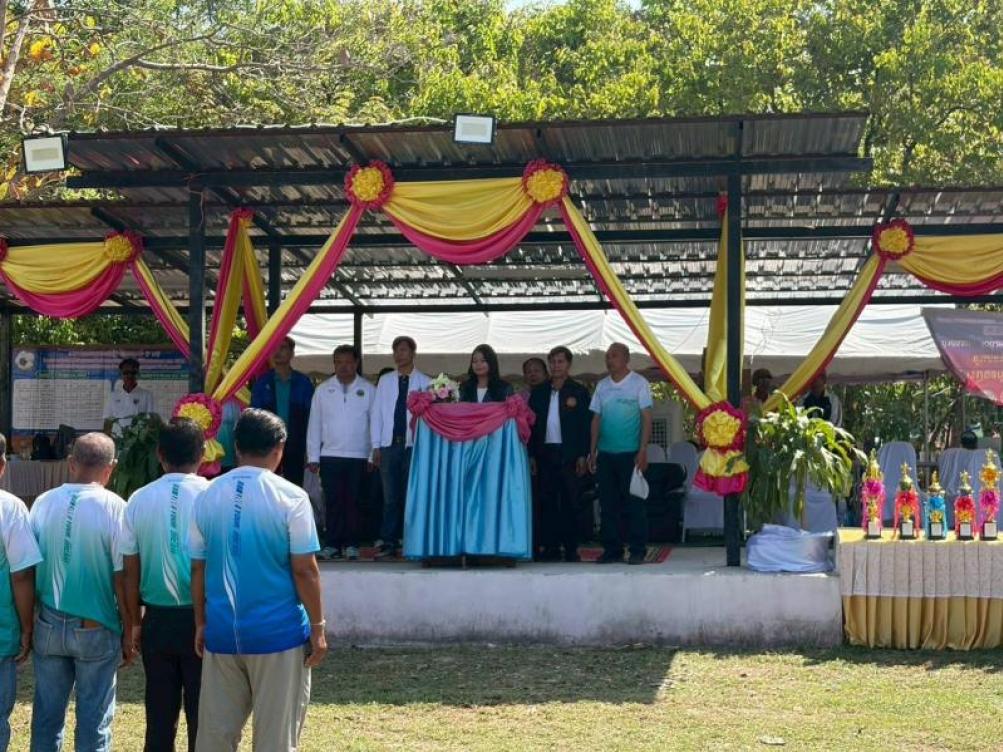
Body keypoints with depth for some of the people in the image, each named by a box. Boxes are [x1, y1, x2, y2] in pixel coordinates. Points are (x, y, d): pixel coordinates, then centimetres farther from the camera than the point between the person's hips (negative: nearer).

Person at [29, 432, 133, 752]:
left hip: (49, 625, 3)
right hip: (96, 629, -3)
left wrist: (28, 622, 16)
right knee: (94, 719, 7)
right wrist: (128, 631, 0)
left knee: (47, 714, 14)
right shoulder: (113, 507, -12)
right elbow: (122, 577, -10)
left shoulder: (43, 503, -2)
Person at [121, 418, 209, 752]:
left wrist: (135, 623, 14)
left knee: (159, 717, 10)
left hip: (157, 619, 3)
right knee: (202, 716, 4)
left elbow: (130, 571, 3)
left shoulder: (139, 500, -1)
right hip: (202, 620, -3)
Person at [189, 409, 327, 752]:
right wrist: (318, 627, -1)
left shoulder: (207, 497, 3)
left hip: (221, 633, 4)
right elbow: (304, 570, -9)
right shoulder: (290, 498, -9)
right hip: (278, 633, -4)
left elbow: (198, 570, 7)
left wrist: (201, 624, 17)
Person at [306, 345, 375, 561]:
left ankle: (351, 545, 8)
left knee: (353, 501, 1)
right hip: (330, 455, 1)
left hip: (359, 456, -1)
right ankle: (331, 544, 4)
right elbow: (314, 425, 9)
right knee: (333, 501, -1)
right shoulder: (323, 390, 9)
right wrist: (313, 457, 4)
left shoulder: (368, 390, 4)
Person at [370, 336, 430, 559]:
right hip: (389, 445, 2)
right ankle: (388, 542, 3)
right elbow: (376, 413, 10)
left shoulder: (424, 382, 3)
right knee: (390, 496, 2)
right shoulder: (385, 381, 11)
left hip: (414, 445, -2)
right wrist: (376, 446, 4)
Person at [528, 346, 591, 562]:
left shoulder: (579, 391, 3)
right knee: (547, 503, 4)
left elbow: (586, 425, 0)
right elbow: (532, 424, 11)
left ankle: (571, 549, 4)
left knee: (570, 502, -1)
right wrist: (532, 455, 4)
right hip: (545, 453, 3)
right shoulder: (539, 392, 12)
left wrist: (583, 455, -8)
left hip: (569, 454, -3)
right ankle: (550, 547, 9)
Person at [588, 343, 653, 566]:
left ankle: (637, 551, 3)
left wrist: (643, 451, -11)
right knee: (608, 504, 5)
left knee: (634, 503, -2)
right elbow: (596, 419, 13)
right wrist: (593, 451, 8)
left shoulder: (639, 383, -1)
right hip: (606, 453, 4)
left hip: (630, 453, -4)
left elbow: (646, 418, -4)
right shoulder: (602, 386, 11)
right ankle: (612, 550, 12)